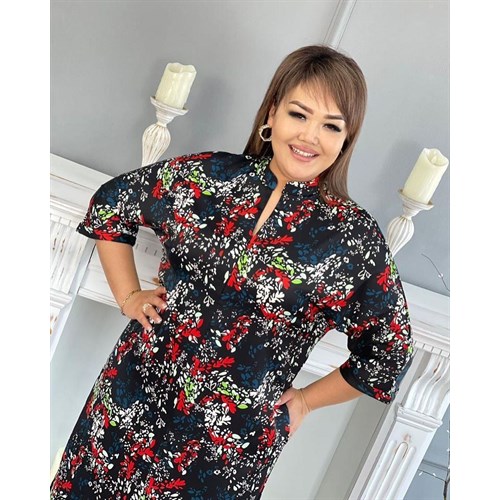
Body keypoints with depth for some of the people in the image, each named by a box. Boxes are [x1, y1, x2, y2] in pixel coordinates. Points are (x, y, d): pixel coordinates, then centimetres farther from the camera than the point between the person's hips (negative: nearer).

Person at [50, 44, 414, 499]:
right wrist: (128, 297, 6)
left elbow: (388, 352, 1)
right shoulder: (205, 176, -4)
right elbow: (110, 204, 11)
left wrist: (305, 400, 3)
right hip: (132, 402, 3)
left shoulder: (356, 238, -10)